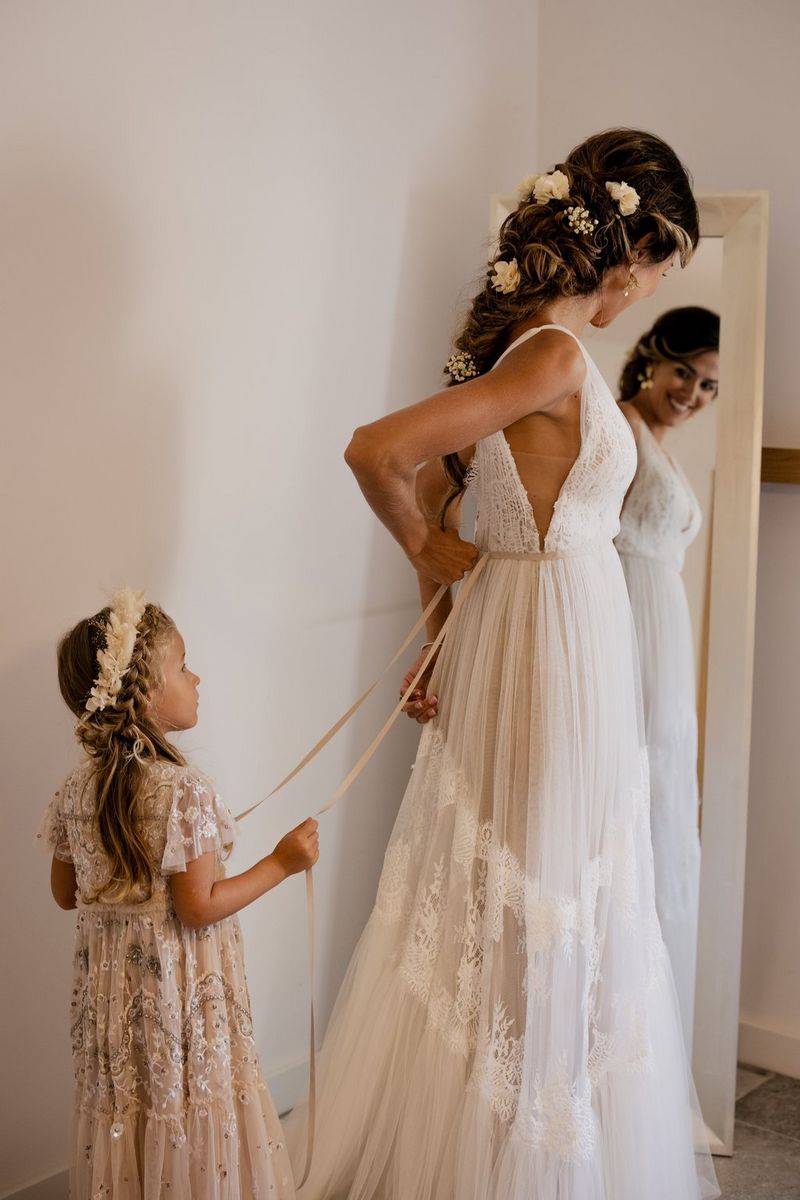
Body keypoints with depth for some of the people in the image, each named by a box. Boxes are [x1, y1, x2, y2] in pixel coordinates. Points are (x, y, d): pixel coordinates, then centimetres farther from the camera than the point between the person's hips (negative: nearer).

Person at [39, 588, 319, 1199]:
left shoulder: (78, 788, -2)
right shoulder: (183, 791, -23)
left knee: (126, 1117, 18)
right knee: (190, 1123, 8)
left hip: (110, 985, 6)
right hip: (179, 988, -6)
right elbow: (198, 908, -20)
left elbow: (67, 892, 8)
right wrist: (281, 863, -12)